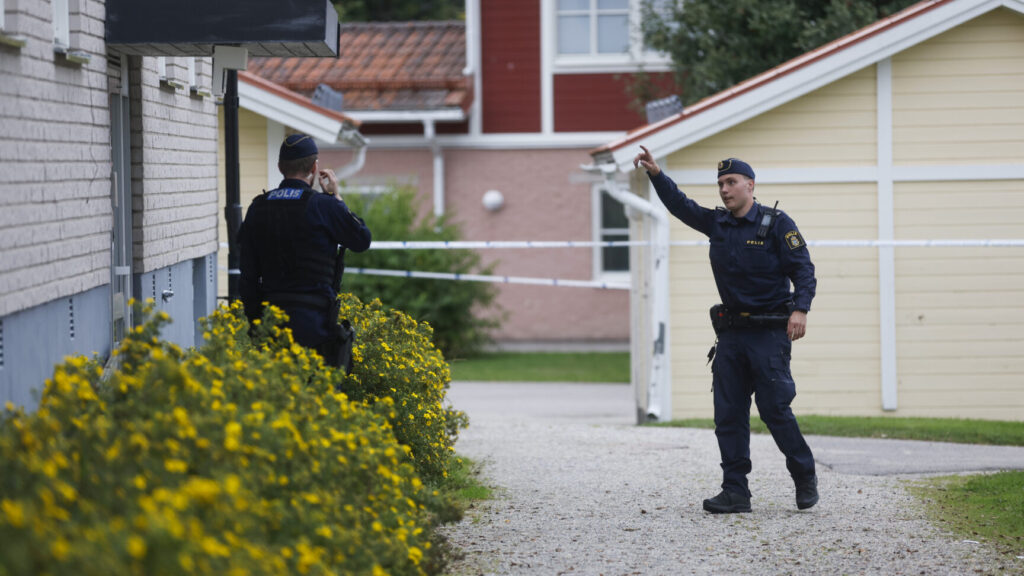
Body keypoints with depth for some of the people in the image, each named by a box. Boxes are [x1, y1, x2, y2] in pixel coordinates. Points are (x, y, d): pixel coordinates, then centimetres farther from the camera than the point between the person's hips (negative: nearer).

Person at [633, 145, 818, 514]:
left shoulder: (776, 224, -6)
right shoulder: (717, 224, 11)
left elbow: (803, 269, -10)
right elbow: (680, 205, 19)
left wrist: (800, 309, -24)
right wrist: (656, 174, 5)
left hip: (769, 332, -6)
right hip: (731, 332, 6)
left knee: (775, 410, -6)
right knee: (728, 414, 2)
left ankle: (805, 477, 12)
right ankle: (735, 493, 5)